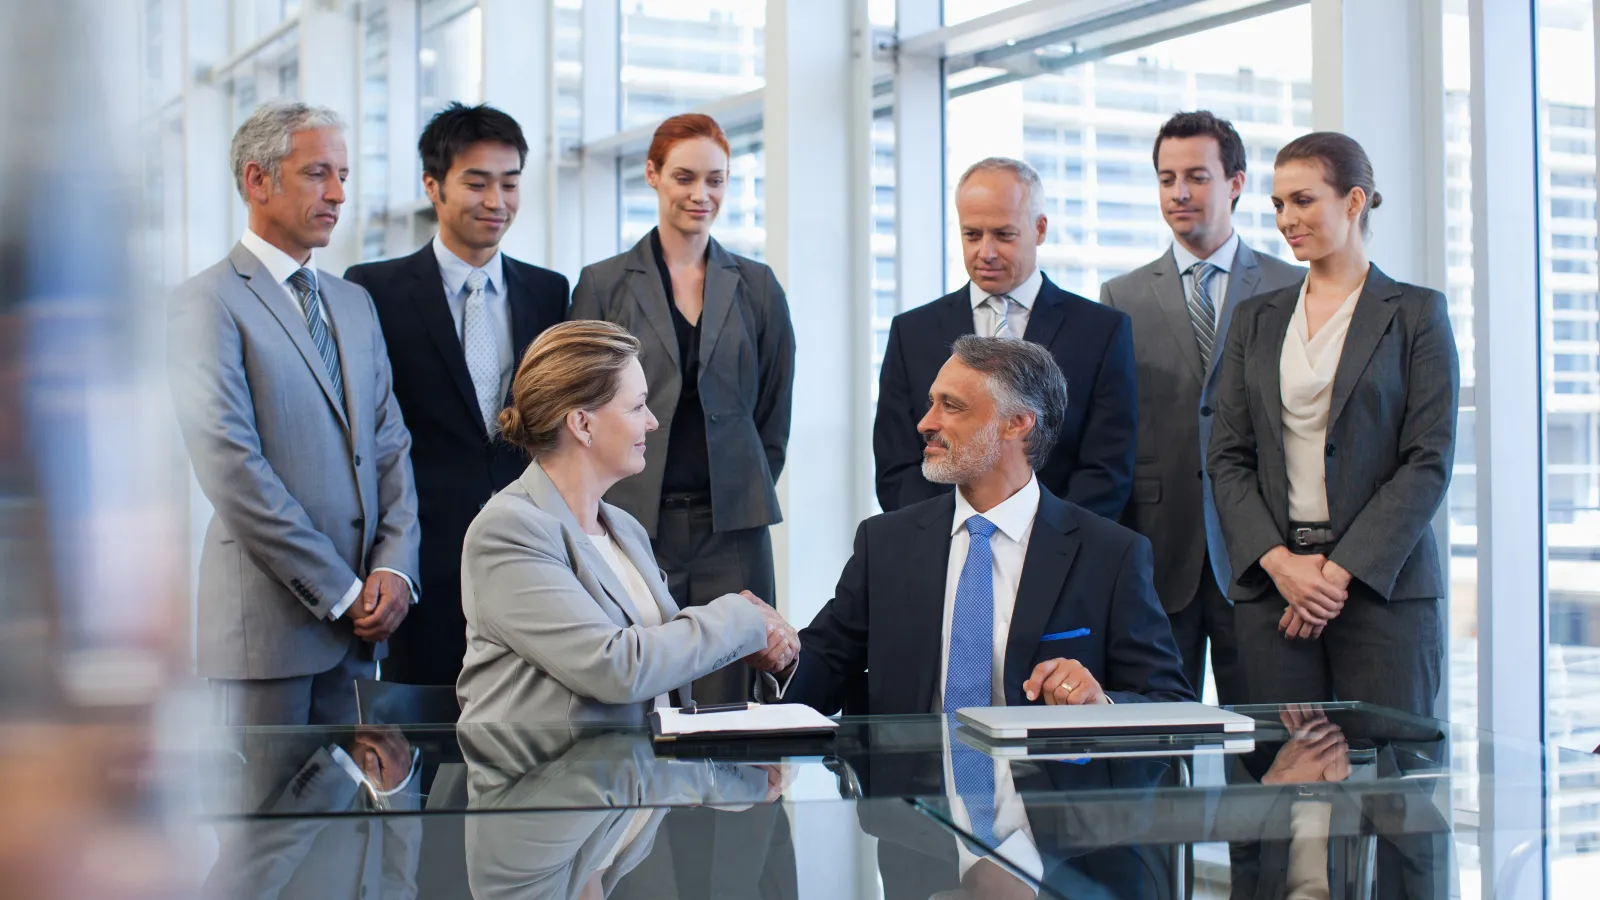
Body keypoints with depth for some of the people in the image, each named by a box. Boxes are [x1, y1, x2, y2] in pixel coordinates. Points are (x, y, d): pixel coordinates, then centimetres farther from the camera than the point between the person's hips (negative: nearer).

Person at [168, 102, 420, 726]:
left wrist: (394, 565, -3)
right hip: (268, 618, -6)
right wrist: (339, 592, -13)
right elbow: (231, 469, -14)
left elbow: (390, 443, 14)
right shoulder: (208, 302, -6)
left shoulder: (354, 303, 18)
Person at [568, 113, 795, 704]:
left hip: (731, 528, 1)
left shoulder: (757, 287, 11)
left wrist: (748, 495, 7)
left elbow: (775, 412, 14)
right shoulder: (603, 284, 6)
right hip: (636, 524, -1)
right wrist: (606, 510, 0)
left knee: (728, 703, -1)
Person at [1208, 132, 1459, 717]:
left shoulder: (1416, 313, 3)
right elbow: (1228, 458, 9)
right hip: (1269, 583, 3)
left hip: (1383, 583, -3)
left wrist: (1341, 570, -12)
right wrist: (1278, 560, -8)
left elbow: (1429, 462, -4)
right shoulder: (1255, 320, 14)